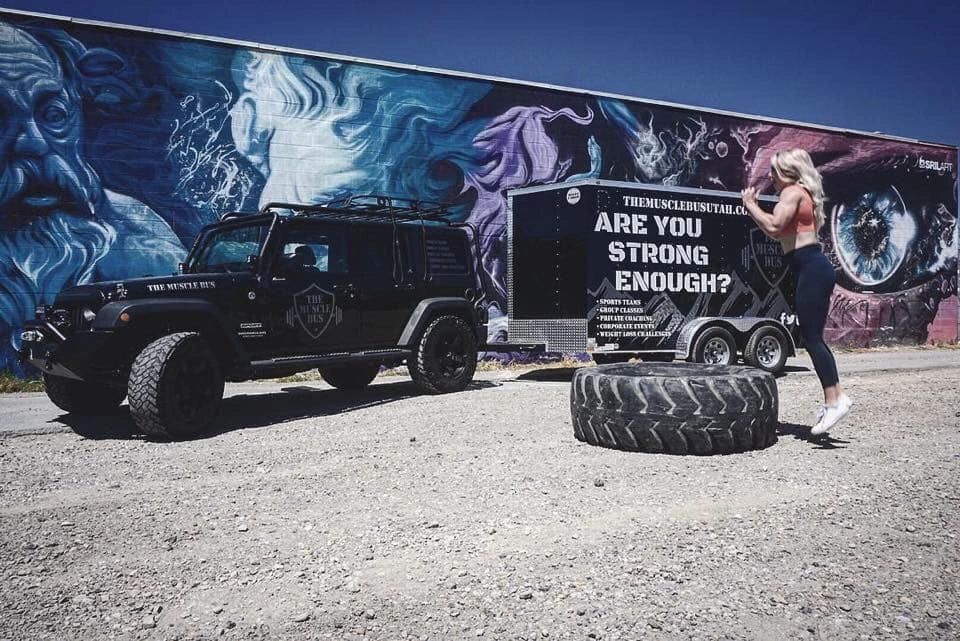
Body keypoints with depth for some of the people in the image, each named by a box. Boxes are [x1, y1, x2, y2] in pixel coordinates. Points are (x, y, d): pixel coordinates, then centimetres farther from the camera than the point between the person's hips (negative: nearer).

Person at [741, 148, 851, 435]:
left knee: (811, 338, -12)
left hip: (811, 269, -11)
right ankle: (833, 397, 16)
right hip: (814, 269, 11)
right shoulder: (801, 195, 23)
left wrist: (750, 204, -10)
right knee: (813, 338, 12)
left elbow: (773, 227, -22)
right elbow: (779, 233, 25)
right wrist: (753, 207, 21)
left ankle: (835, 399, -13)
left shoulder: (793, 192, -7)